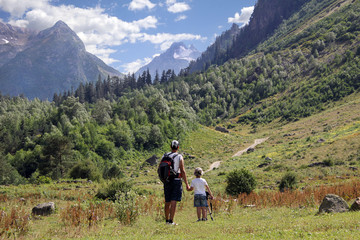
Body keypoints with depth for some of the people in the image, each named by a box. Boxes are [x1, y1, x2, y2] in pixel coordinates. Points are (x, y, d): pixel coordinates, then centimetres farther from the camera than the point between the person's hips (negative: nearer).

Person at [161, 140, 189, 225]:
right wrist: (187, 184, -8)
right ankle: (171, 221, -10)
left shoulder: (164, 156, 6)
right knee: (174, 202, -6)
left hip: (167, 182, 5)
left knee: (167, 202, 13)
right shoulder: (179, 157, -7)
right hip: (176, 181, -4)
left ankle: (167, 220, 21)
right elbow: (183, 171, -12)